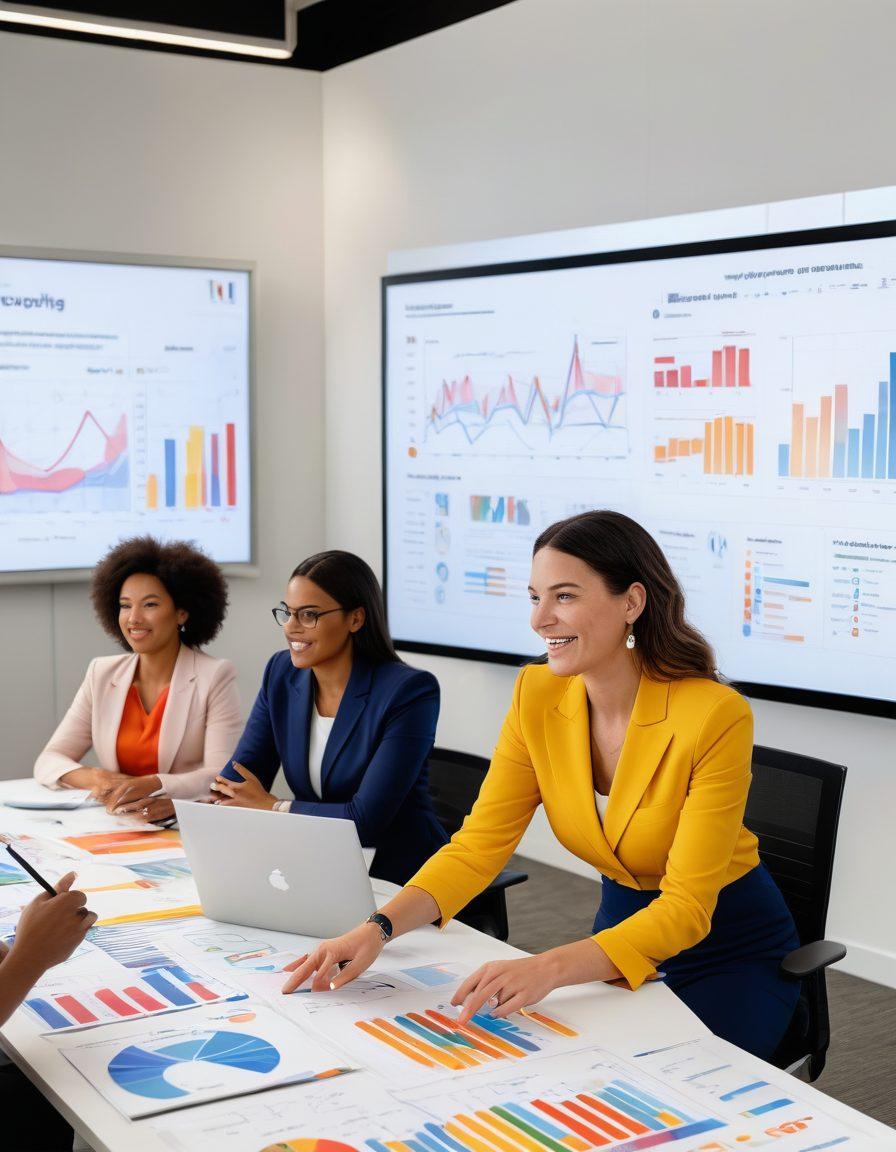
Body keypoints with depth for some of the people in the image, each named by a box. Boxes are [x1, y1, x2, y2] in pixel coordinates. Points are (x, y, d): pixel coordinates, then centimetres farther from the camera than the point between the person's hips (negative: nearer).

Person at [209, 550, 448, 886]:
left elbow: (367, 820, -21)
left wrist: (273, 806, -11)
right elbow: (237, 779, -1)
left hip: (401, 880, -6)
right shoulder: (282, 674, 3)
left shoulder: (409, 692, -17)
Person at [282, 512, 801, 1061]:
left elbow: (687, 908, -28)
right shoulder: (539, 697, -10)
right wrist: (379, 929, -27)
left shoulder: (715, 716, -27)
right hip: (625, 926, 5)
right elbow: (478, 846, -10)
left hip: (734, 953, -4)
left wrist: (549, 968, -42)